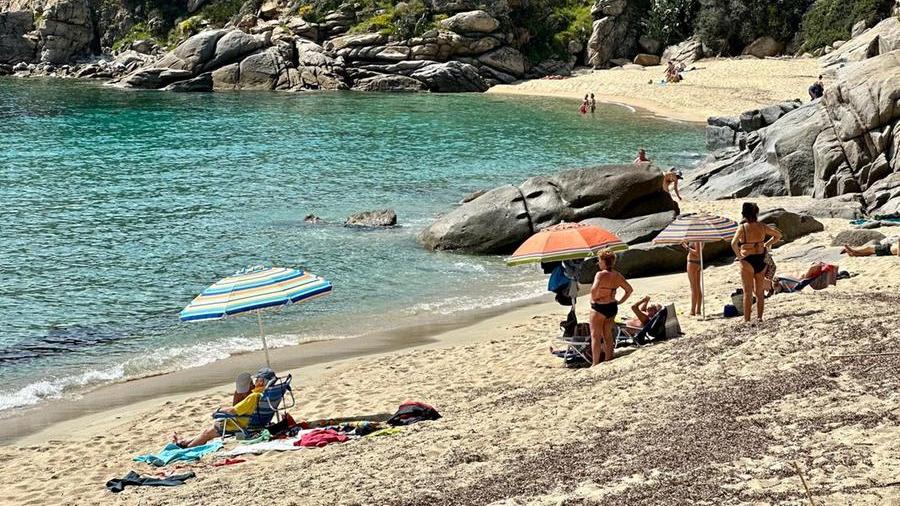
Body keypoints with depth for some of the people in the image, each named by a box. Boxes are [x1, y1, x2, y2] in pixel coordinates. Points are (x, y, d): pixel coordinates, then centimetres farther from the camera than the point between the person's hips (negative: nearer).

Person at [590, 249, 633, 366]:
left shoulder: (601, 274, -18)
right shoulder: (617, 276, 4)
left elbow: (594, 289, -33)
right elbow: (629, 290, 10)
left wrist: (593, 299, -15)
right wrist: (619, 302, 11)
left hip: (599, 307, -7)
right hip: (612, 308, 7)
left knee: (595, 336, 1)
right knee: (608, 335, 18)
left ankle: (595, 364, -1)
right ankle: (608, 360, 23)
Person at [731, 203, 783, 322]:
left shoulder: (742, 227, -10)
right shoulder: (762, 226, 1)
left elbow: (734, 243, -24)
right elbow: (778, 235, 12)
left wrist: (738, 255, -11)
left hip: (747, 261, -4)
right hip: (761, 260, 4)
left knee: (748, 293, 2)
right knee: (759, 292, 15)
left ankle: (747, 319, 2)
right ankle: (759, 318, 17)